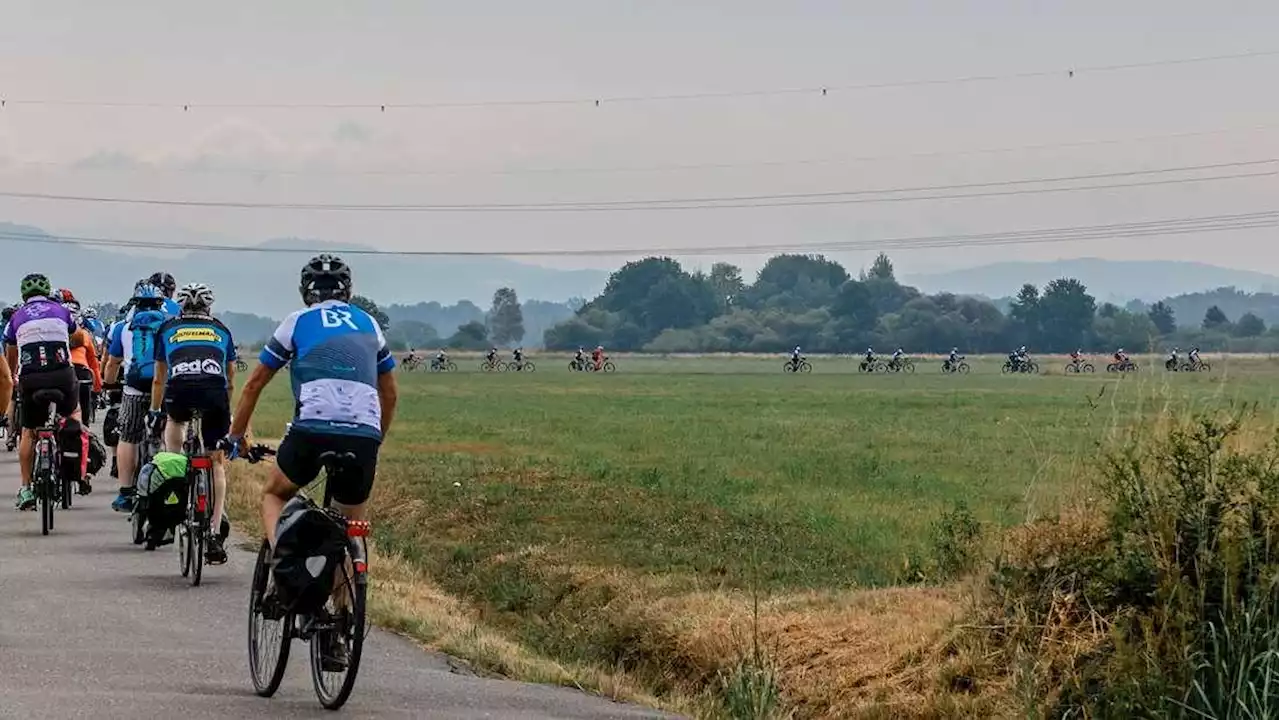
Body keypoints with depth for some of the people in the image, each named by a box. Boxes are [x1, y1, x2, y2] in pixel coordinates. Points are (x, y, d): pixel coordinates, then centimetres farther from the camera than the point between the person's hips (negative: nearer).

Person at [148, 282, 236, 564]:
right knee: (216, 461, 12)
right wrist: (228, 413, 51)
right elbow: (231, 380, 37)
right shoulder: (221, 330, 31)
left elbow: (159, 379, 36)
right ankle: (215, 535, 6)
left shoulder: (168, 328, 29)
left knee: (175, 421, 36)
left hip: (180, 390, 0)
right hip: (215, 392, 0)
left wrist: (154, 411, 49)